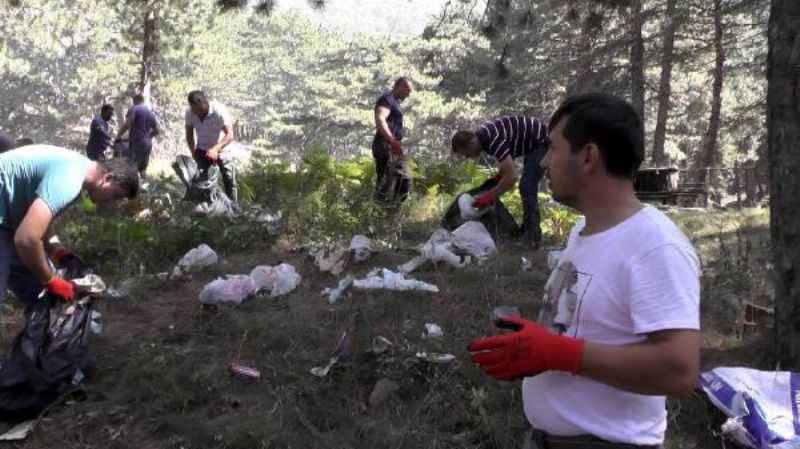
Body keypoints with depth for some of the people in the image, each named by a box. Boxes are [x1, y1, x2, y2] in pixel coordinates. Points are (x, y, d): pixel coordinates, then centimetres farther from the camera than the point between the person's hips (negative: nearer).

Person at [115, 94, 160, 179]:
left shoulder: (134, 109, -2)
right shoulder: (151, 113, 17)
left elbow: (127, 124, -16)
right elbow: (157, 131, 18)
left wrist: (118, 135, -8)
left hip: (136, 142, -6)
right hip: (148, 144, 6)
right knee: (143, 168, 12)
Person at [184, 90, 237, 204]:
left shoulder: (219, 110, -29)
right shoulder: (189, 113, -17)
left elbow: (230, 135, -35)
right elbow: (189, 135, -2)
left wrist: (216, 149, -48)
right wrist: (193, 153, -9)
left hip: (222, 148, -3)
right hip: (202, 150, 4)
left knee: (229, 179, -7)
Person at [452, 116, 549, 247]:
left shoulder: (492, 139, -31)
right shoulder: (482, 135, -1)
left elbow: (512, 176, -32)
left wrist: (490, 196, -24)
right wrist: (498, 177, 5)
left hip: (543, 142, -10)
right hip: (533, 144, 10)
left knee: (526, 187, -16)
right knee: (528, 187, 13)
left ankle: (532, 237, -15)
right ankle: (528, 231, 20)